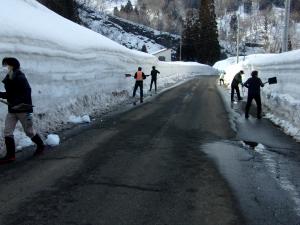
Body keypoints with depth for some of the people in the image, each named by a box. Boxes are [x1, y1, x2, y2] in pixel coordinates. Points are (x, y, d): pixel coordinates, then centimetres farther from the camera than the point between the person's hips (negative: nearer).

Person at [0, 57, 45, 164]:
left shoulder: (20, 78, -17)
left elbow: (27, 93, -23)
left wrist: (18, 103, -30)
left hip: (23, 109, -7)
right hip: (12, 110, 8)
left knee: (29, 131, 7)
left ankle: (40, 145, 32)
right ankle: (10, 155, 6)